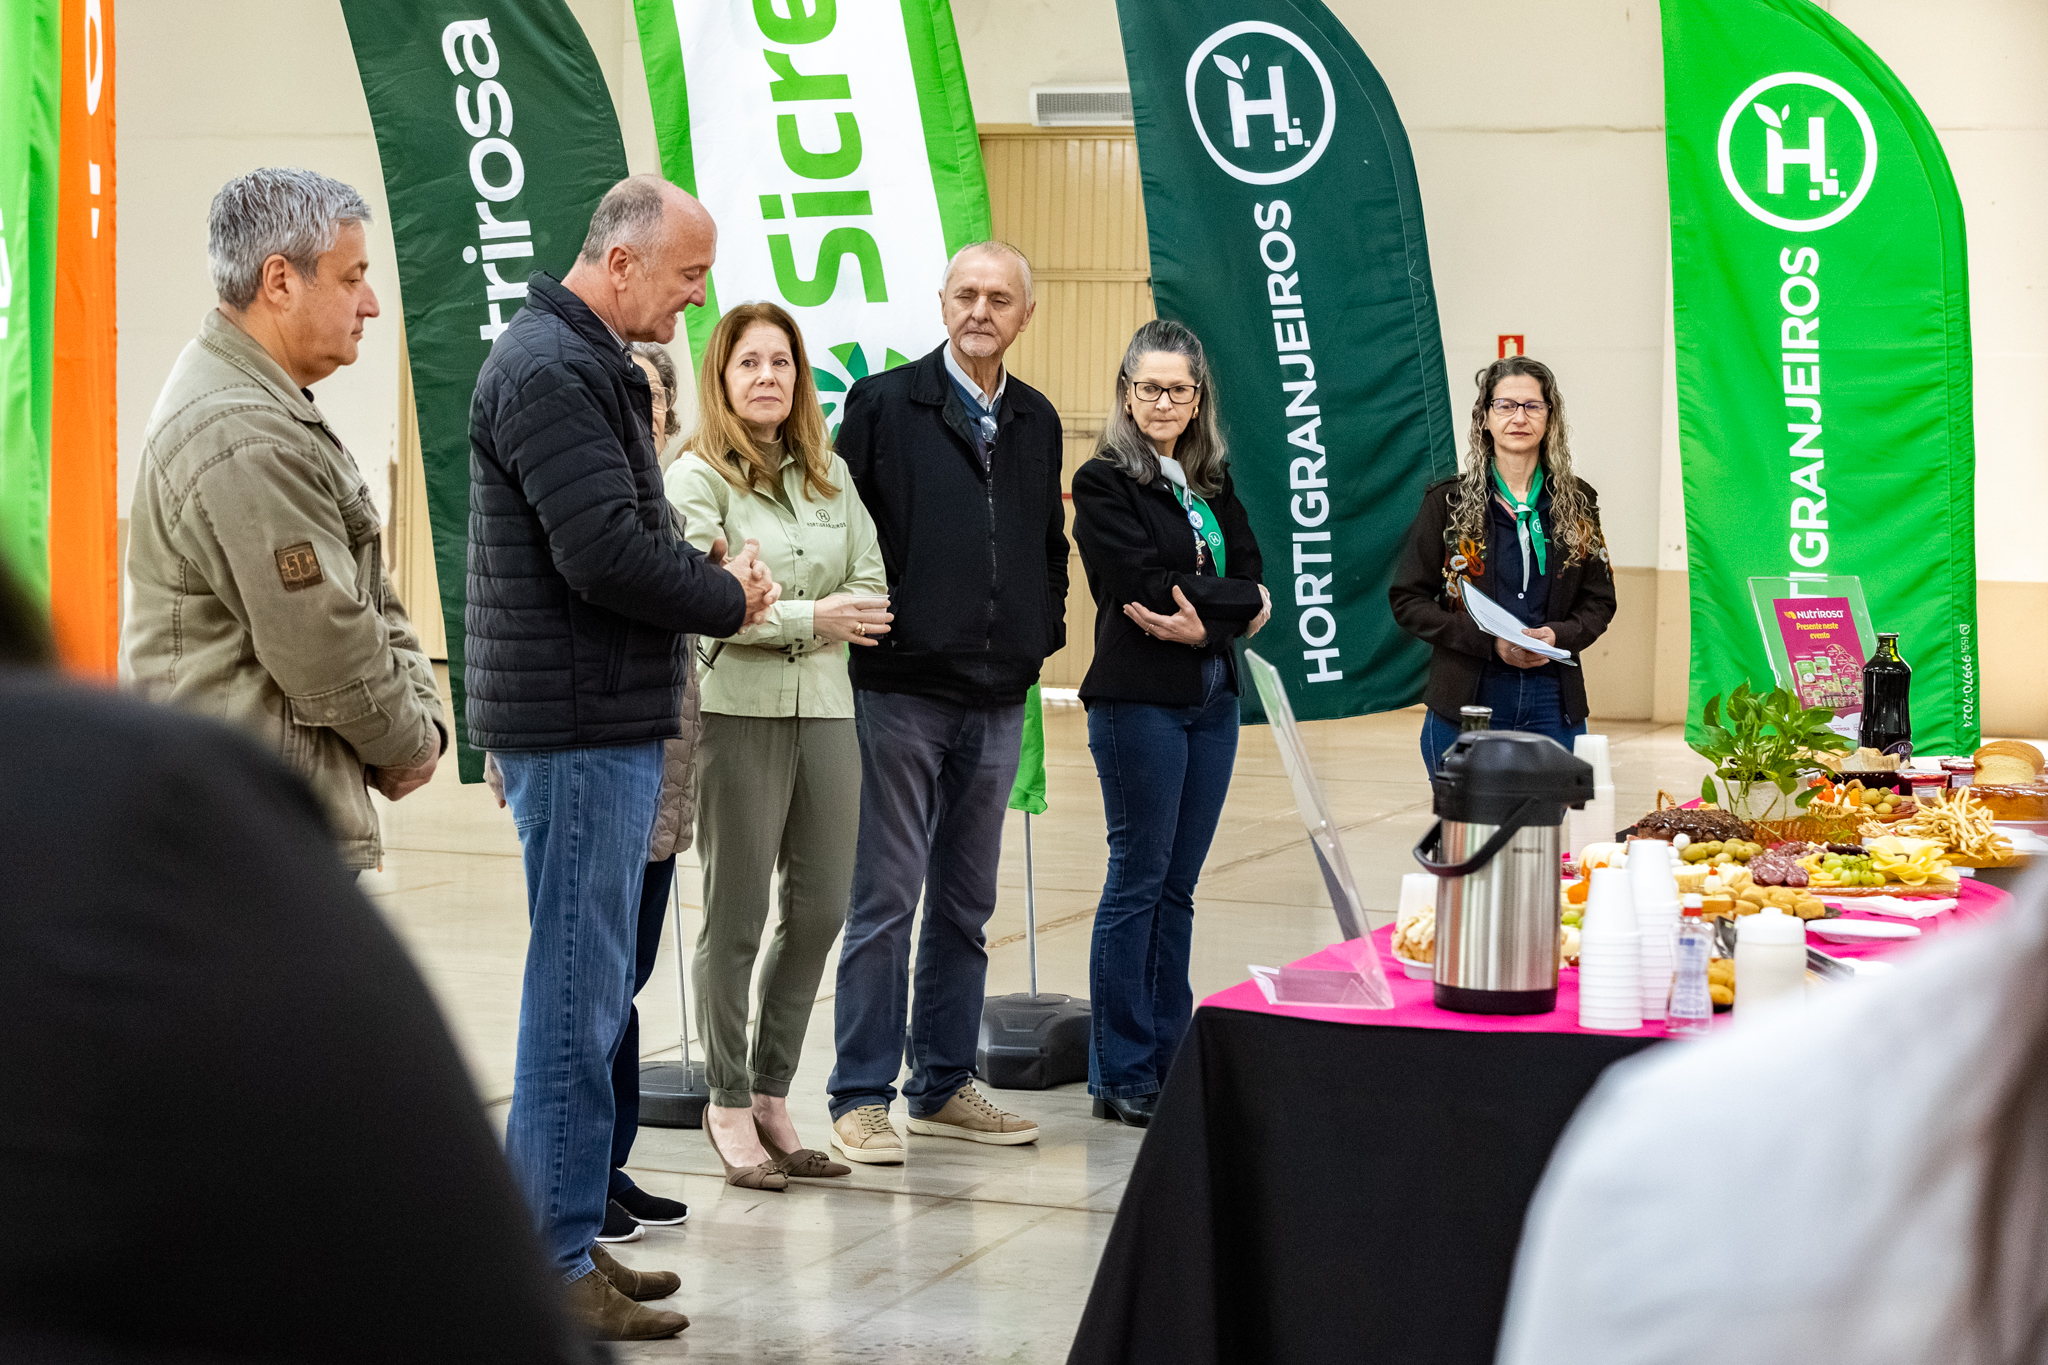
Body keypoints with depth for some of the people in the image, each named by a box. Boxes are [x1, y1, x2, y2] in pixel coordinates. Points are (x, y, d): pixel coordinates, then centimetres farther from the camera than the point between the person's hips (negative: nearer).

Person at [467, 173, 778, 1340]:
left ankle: (565, 1232, 23)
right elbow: (605, 553, -23)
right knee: (580, 992, -6)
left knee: (593, 985, 15)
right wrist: (729, 597, -9)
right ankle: (555, 1265, 0)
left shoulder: (589, 364, 18)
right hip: (579, 726, -11)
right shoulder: (549, 370, -16)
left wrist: (706, 569, 4)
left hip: (608, 720, 11)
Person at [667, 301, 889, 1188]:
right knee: (737, 917, 1)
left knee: (820, 909, 8)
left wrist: (772, 614, -9)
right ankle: (728, 1105, 13)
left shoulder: (830, 475, 13)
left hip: (825, 706, 6)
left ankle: (771, 1094, 21)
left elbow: (870, 589, 7)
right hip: (738, 710, -6)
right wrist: (812, 617, -14)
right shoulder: (698, 477, -5)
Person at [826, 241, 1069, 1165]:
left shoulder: (1037, 421, 13)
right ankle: (861, 1097, 3)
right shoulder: (883, 403, -2)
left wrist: (1043, 631, 10)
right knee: (886, 900, -3)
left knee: (966, 904, 11)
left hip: (997, 698, 5)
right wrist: (866, 629, -9)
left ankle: (943, 1086, 20)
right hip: (901, 689, -5)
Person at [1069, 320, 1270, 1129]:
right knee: (1138, 881, -4)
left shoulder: (1213, 483, 14)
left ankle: (1166, 1057, 16)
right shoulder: (1104, 483, -5)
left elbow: (1250, 577, 6)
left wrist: (1208, 619, -13)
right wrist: (1242, 600, -9)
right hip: (1139, 700, -6)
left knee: (1176, 887, 10)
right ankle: (1121, 1075, 1)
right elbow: (1146, 587, -15)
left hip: (1212, 699, 6)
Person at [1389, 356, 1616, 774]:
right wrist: (1489, 642, -13)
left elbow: (1599, 601, 14)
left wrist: (1558, 636, -9)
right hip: (1465, 702, -2)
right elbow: (1408, 600, -1)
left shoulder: (1577, 503, 10)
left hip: (1553, 704, 2)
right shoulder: (1448, 503, 2)